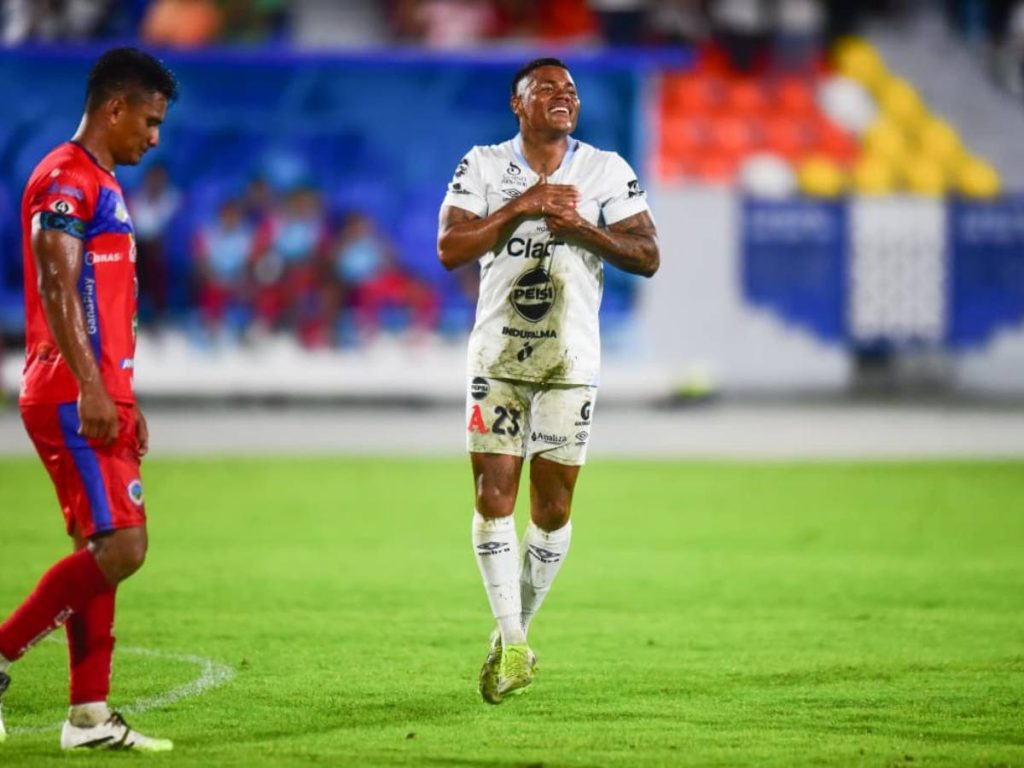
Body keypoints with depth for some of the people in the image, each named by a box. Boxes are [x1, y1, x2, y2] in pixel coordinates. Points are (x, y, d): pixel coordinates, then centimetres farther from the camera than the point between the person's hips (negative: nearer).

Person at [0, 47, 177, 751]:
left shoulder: (101, 185, 20)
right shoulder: (66, 180, -11)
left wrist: (122, 400, 26)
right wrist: (90, 389, -28)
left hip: (99, 399, 10)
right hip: (72, 398, -10)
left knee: (101, 551, 9)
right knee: (120, 547, -15)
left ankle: (89, 715, 10)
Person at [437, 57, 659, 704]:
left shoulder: (608, 171, 3)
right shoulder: (483, 166, 1)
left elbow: (648, 257, -2)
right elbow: (450, 249, -10)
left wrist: (585, 229, -16)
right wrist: (522, 207, -16)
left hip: (571, 359, 0)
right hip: (499, 356, 0)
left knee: (552, 505, 2)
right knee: (494, 498, -6)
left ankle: (514, 633, 20)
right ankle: (513, 648, 1)